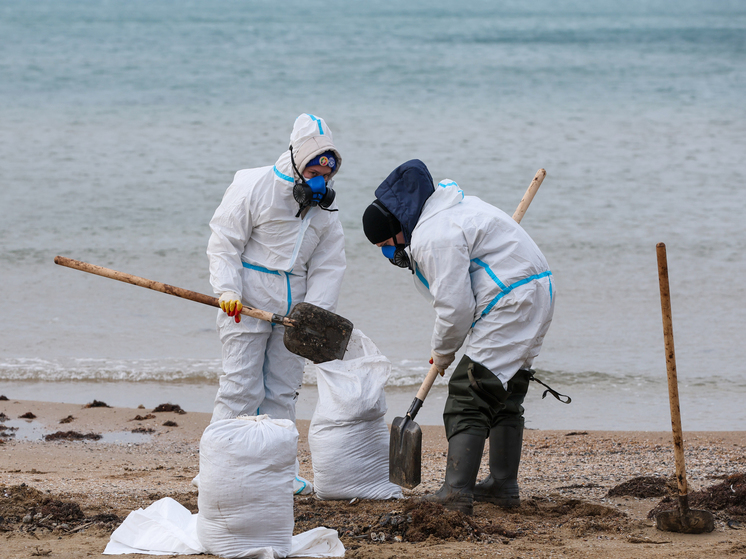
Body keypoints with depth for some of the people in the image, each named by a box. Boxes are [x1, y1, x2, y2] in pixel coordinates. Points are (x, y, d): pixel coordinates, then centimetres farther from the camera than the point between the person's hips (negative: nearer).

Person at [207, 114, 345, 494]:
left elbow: (328, 264, 4)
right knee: (242, 387, -9)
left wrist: (315, 310, -9)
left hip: (290, 310, 6)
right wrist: (228, 290, -20)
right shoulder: (254, 187, -11)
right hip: (247, 305, -6)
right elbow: (224, 244, -9)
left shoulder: (325, 206, 6)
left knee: (283, 389, 10)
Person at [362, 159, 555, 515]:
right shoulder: (445, 204, 14)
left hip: (510, 303, -11)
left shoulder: (434, 237, -20)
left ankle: (456, 493, -19)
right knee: (506, 395, 21)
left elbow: (455, 307, -19)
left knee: (468, 396, -12)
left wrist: (442, 352, -2)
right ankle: (504, 486, 27)